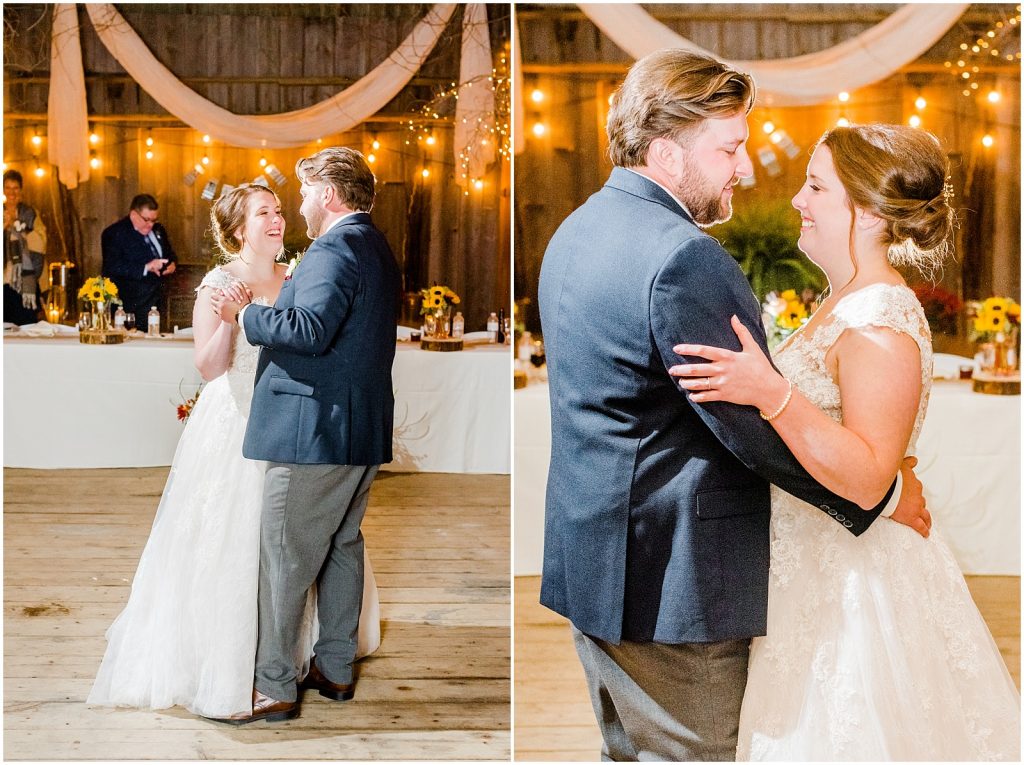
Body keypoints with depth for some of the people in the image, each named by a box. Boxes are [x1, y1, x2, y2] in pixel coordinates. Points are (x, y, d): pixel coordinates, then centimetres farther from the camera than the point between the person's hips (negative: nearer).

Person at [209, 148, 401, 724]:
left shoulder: (335, 250, -15)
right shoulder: (379, 250, 17)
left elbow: (310, 330, -27)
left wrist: (246, 314, -15)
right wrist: (293, 290, 22)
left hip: (315, 432, -10)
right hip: (366, 434, 10)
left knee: (285, 561, -3)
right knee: (343, 547, 17)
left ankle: (274, 689, 4)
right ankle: (336, 670, 27)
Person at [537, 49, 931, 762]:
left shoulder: (578, 230, 9)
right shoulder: (683, 258, -23)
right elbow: (756, 428, -22)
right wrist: (883, 495, -8)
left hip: (590, 561, 10)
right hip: (669, 584, -9)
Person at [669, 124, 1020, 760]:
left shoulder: (882, 323, -22)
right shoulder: (844, 303, 8)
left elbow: (867, 479, -29)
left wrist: (770, 392, -37)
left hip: (855, 582, -9)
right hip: (813, 568, 9)